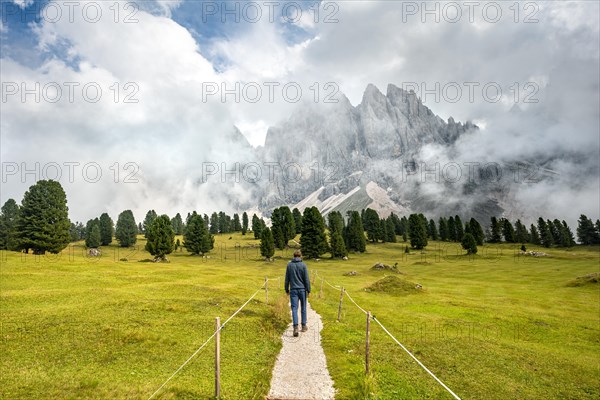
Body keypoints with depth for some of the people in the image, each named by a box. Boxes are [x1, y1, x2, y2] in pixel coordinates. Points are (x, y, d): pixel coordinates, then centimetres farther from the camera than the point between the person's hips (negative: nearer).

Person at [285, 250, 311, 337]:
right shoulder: (303, 265, -7)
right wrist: (308, 290, 1)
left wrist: (287, 289, 14)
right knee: (303, 308, 15)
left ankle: (295, 327, -15)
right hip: (302, 289, 0)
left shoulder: (289, 265, -1)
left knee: (294, 309, -1)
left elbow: (287, 279, 4)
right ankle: (303, 326, 24)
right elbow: (306, 279, -7)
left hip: (293, 290, 1)